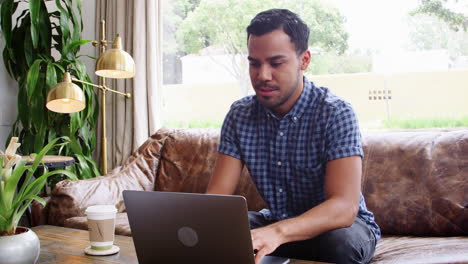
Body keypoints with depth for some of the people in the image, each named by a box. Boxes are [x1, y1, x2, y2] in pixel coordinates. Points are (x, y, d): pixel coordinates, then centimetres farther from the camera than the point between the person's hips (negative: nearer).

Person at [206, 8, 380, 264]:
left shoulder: (336, 113, -22)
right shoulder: (239, 115, -8)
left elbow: (344, 206, -33)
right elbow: (217, 195, -13)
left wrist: (277, 232, -52)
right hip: (276, 222, 3)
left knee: (339, 241, -36)